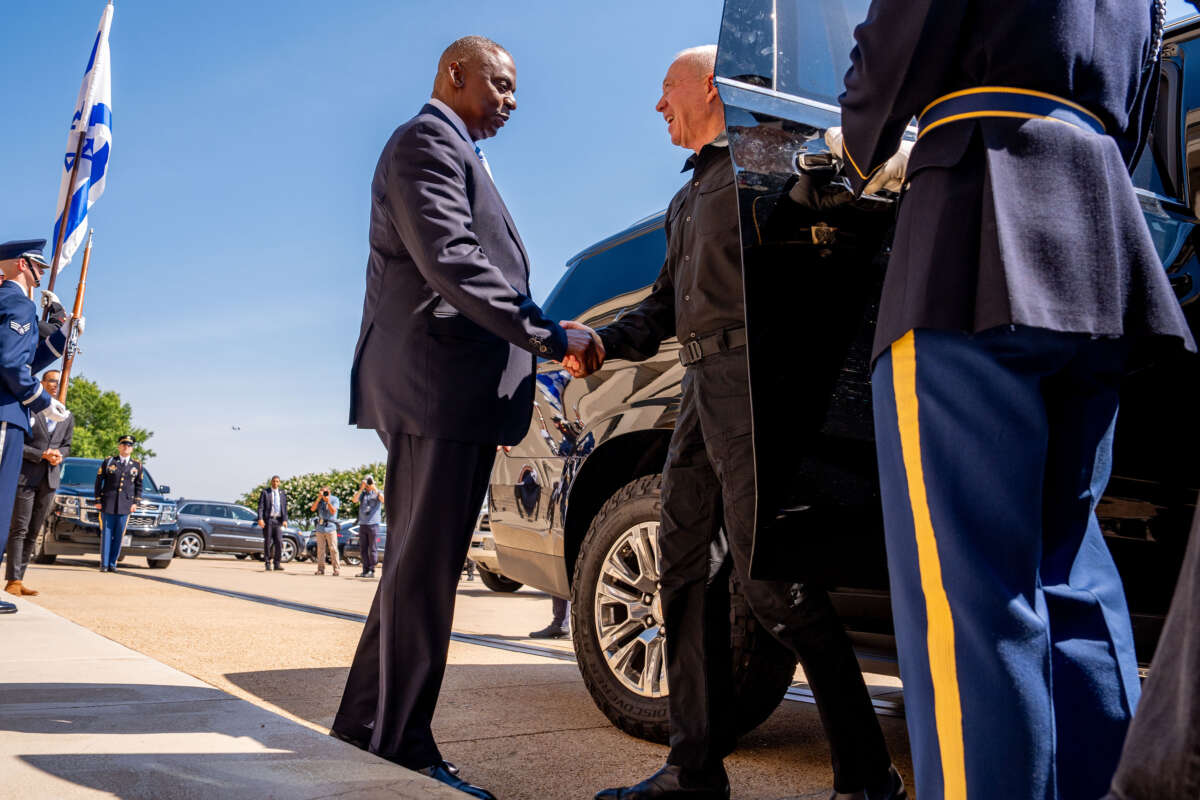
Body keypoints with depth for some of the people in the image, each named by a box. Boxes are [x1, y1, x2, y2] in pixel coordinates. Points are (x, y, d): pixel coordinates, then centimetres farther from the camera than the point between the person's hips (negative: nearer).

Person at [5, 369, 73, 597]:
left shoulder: (67, 417, 14)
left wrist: (59, 456, -3)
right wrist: (42, 455, -16)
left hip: (50, 479, 5)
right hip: (26, 475, -5)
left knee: (33, 532, 5)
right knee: (19, 529, -7)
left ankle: (18, 578, 8)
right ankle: (13, 580, -7)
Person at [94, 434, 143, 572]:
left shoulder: (137, 465, 12)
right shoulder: (108, 461, 7)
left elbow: (138, 485, 14)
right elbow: (99, 481, 6)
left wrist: (136, 502, 4)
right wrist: (98, 501, 0)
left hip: (125, 505, 1)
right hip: (108, 504, -1)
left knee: (118, 536, 1)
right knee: (106, 534, -3)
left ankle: (112, 563, 7)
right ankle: (104, 564, 0)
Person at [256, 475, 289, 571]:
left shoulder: (282, 493, 11)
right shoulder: (265, 492, 4)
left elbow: (285, 508, 9)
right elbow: (260, 506, -1)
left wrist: (285, 520, -4)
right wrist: (260, 519, -14)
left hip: (278, 520, 2)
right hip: (267, 519, -2)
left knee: (279, 542, -6)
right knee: (267, 542, 1)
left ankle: (277, 564, 0)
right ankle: (267, 564, 8)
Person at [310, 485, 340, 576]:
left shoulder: (334, 499, 0)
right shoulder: (319, 500, 11)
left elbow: (333, 511, -10)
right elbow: (312, 509, -2)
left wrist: (328, 501, -18)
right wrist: (318, 499, -12)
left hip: (330, 527, -4)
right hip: (320, 528, 4)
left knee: (333, 549, -7)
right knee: (320, 549, 3)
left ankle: (336, 569, -7)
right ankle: (320, 569, 8)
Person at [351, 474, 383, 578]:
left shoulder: (377, 493, 7)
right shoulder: (362, 493, 13)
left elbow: (383, 500, -13)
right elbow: (355, 500, -6)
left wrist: (375, 490, -22)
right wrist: (361, 489, -16)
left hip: (373, 524, -3)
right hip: (362, 524, 3)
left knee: (372, 548, -3)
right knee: (363, 548, 3)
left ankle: (371, 571, 0)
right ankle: (365, 570, 9)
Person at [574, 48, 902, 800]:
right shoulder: (687, 199, 28)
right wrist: (604, 342, 9)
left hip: (749, 376, -9)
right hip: (703, 384, 9)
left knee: (769, 572, -13)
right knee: (685, 566, 7)